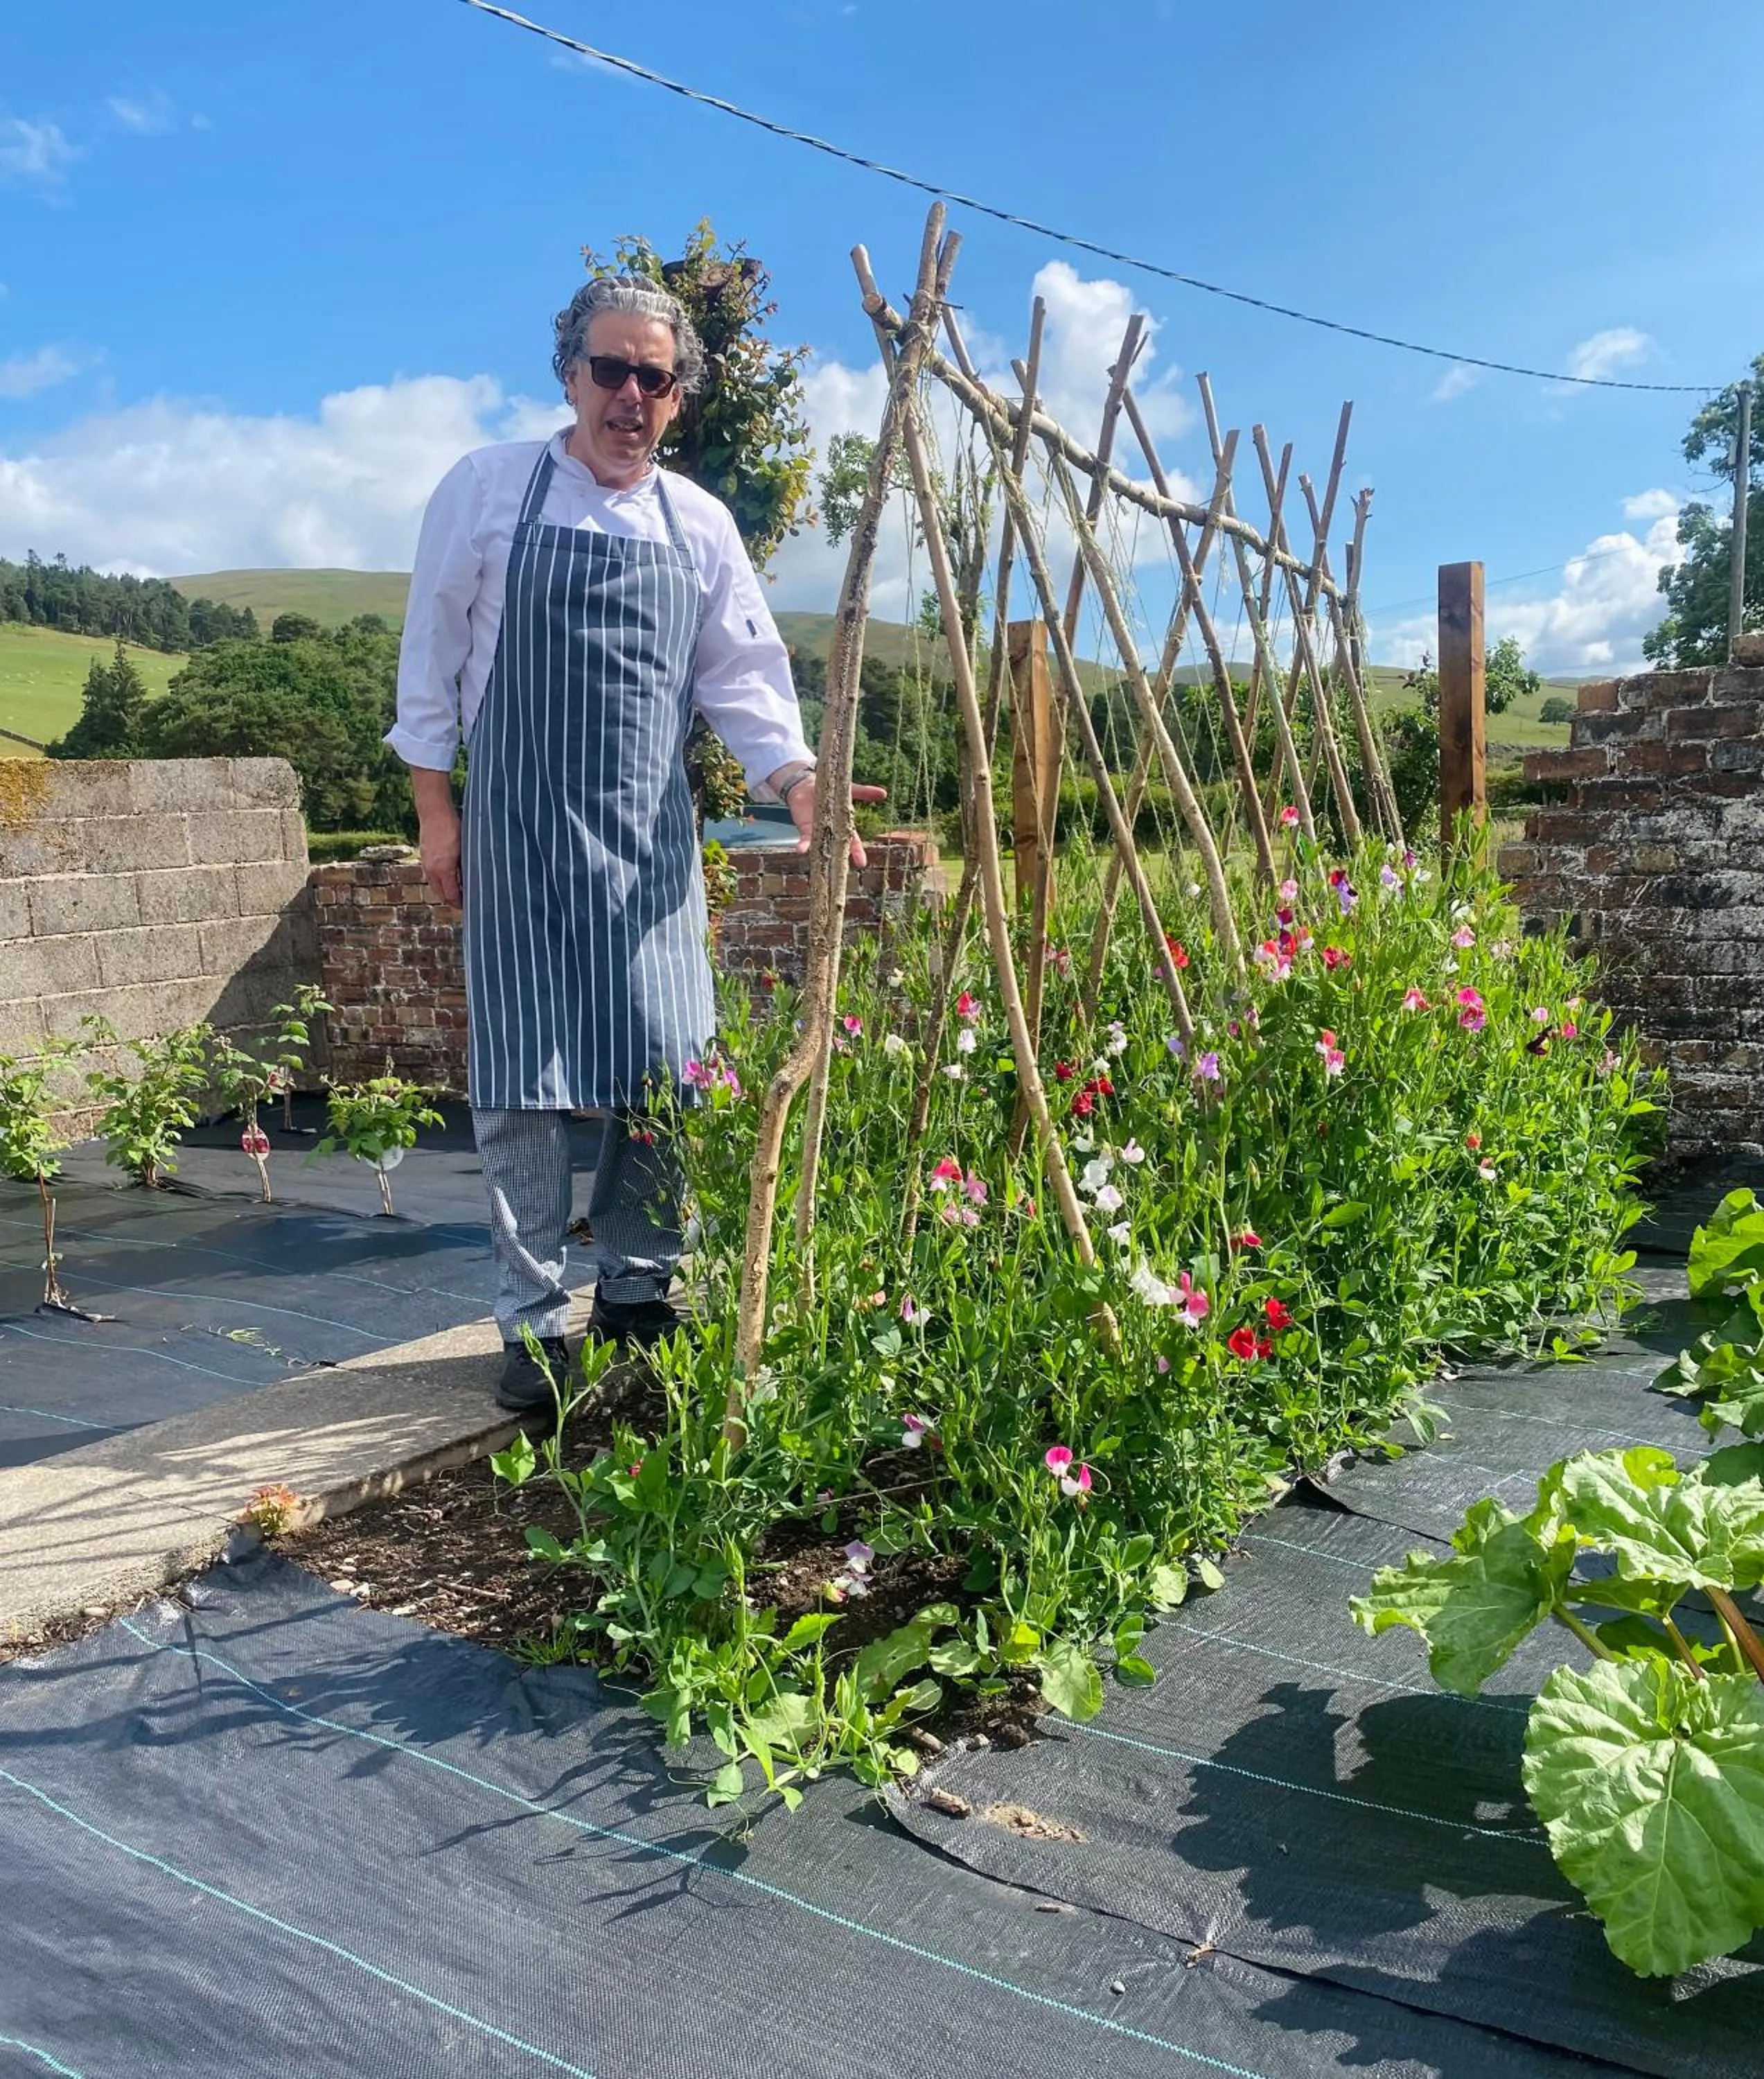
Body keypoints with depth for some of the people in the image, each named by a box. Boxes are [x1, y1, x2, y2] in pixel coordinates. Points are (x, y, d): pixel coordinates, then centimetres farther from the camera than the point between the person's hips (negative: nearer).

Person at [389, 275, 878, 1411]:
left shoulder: (701, 525, 11)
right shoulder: (489, 488, 3)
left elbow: (742, 674, 9)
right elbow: (433, 654, 4)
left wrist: (794, 776, -8)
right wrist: (436, 806, 0)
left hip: (651, 831, 3)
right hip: (518, 823, -3)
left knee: (665, 1067, 0)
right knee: (526, 1078, -4)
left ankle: (637, 1293, 17)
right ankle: (535, 1322, 7)